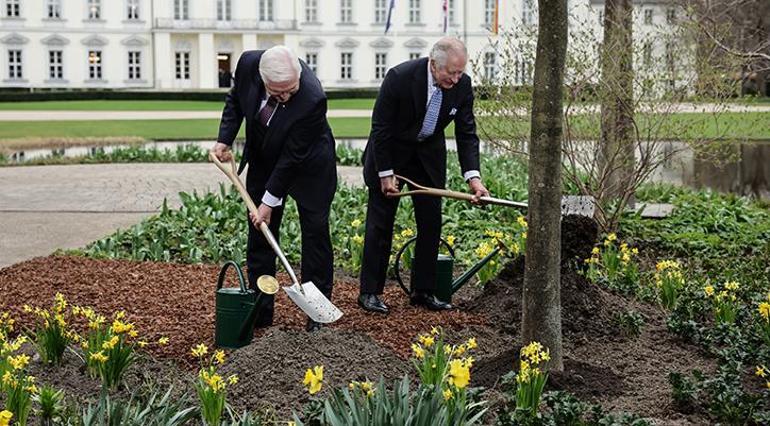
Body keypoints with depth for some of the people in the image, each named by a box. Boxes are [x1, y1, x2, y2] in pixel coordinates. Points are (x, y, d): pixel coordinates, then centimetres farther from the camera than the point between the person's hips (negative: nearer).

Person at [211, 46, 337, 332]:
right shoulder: (249, 63, -24)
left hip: (308, 163, -4)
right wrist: (225, 139, -9)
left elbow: (293, 157, -29)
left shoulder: (312, 99, -37)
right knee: (259, 233, 4)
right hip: (263, 160, 5)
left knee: (315, 232, -2)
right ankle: (260, 312, 11)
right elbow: (236, 99, 1)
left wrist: (269, 201, -23)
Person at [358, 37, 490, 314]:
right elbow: (380, 128, -19)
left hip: (429, 154, 4)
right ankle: (370, 292, 6)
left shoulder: (462, 84, -16)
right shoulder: (400, 77, -28)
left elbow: (466, 133, -10)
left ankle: (423, 291, 12)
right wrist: (385, 173, -18)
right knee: (380, 222, -2)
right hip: (390, 152, -4)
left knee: (431, 223, 2)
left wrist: (473, 177, -22)